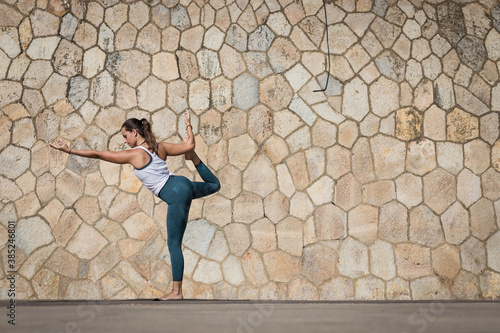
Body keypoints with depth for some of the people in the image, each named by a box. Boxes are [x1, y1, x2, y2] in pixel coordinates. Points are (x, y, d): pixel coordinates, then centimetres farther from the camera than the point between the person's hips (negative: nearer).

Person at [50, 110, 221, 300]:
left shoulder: (134, 155, -8)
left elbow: (98, 154, -5)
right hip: (183, 183, 7)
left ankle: (177, 291, 0)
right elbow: (189, 145, 12)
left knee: (174, 244, -3)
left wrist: (69, 150, -1)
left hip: (177, 196, -7)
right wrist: (188, 124, 28)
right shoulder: (160, 147, 9)